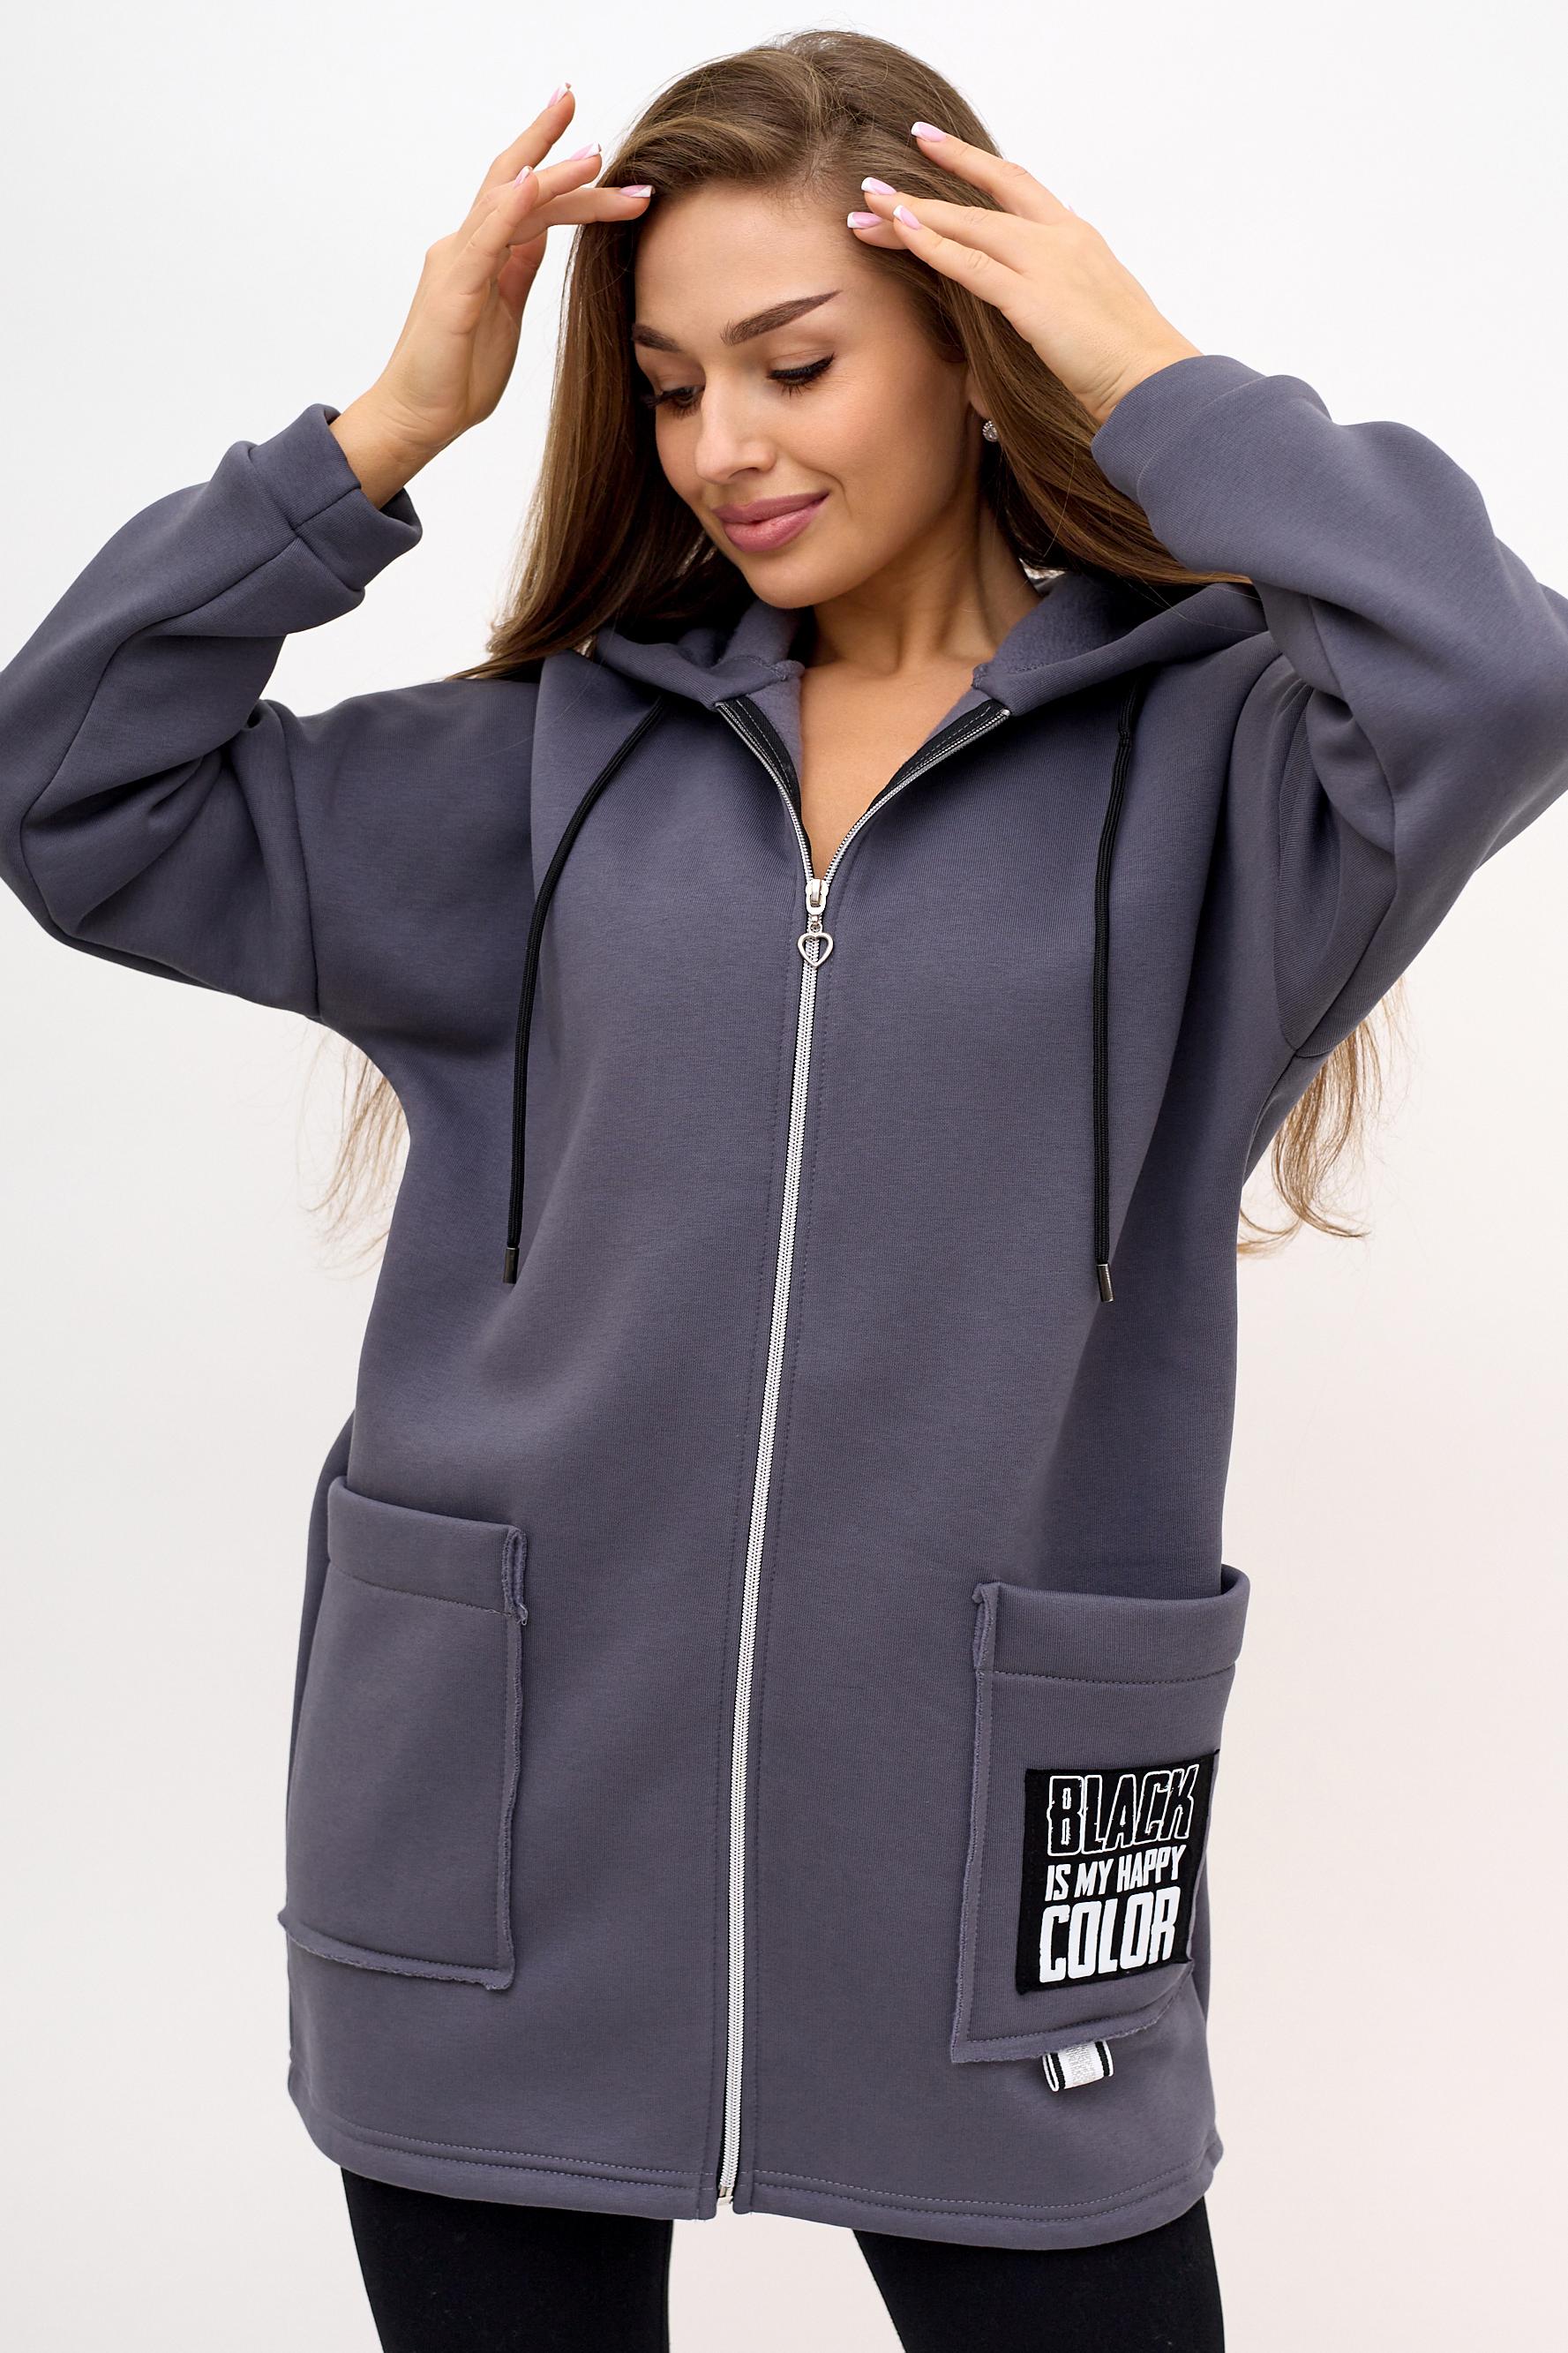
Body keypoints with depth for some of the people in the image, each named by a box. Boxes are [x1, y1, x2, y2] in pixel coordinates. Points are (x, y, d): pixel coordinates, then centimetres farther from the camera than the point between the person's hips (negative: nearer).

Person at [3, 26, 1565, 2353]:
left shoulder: (1200, 755, -2)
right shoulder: (564, 763, 8)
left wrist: (1161, 386, -10)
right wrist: (391, 427, -1)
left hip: (979, 1845, -2)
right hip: (511, 1828, 3)